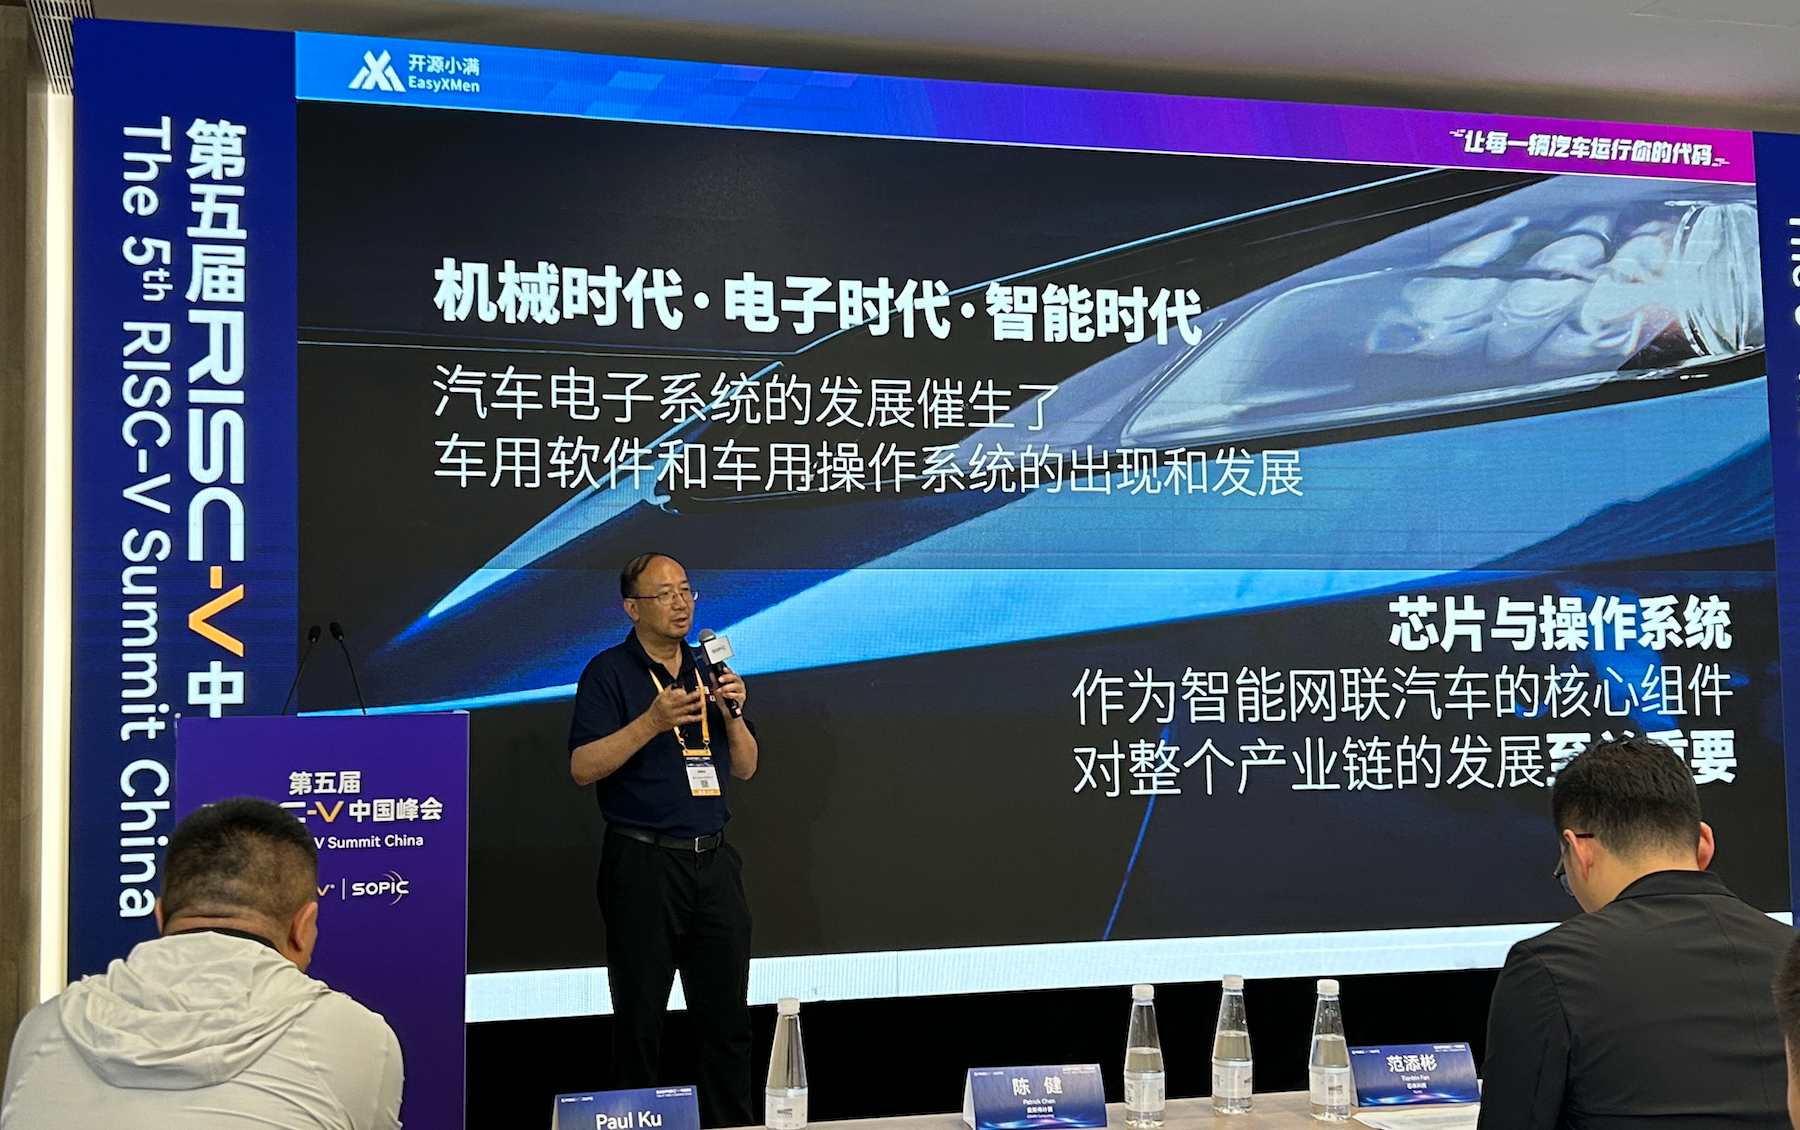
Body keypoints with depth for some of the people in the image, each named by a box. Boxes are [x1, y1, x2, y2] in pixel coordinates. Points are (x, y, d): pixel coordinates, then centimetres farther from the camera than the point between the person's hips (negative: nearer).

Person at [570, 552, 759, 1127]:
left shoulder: (708, 667, 13)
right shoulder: (609, 672, -4)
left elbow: (745, 767, 13)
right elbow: (583, 768, -13)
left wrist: (732, 712, -5)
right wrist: (654, 721, -22)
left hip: (713, 860, 5)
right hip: (643, 864, -5)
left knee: (728, 1016, 7)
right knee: (639, 1021, 3)